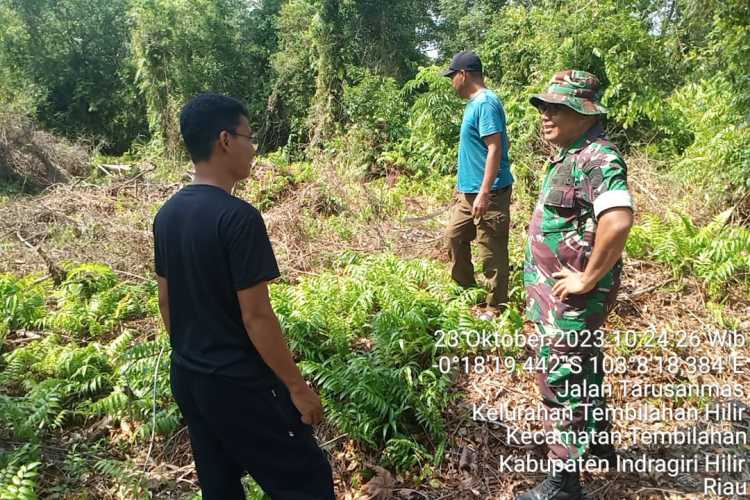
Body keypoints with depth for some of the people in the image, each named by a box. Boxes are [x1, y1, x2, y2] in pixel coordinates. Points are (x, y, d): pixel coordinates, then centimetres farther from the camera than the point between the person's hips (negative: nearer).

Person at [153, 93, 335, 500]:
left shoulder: (166, 214, 2)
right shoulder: (238, 217, -23)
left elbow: (166, 301, 10)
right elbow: (256, 317, -22)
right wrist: (297, 387, -13)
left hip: (186, 378, 8)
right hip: (239, 384, -8)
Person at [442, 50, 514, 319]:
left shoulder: (485, 103, -16)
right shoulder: (474, 102, 13)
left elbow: (495, 149, -22)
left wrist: (484, 193, -25)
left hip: (488, 194, -10)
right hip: (469, 191, 10)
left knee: (491, 253, 0)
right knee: (454, 237, 19)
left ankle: (496, 309, 13)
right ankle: (465, 289, 35)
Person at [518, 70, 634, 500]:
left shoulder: (598, 159, -21)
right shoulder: (573, 155, 10)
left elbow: (618, 222, -36)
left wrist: (588, 279, -26)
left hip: (571, 296, -10)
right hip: (560, 292, 10)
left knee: (561, 382, -1)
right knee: (583, 371, 24)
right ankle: (596, 441, 43)